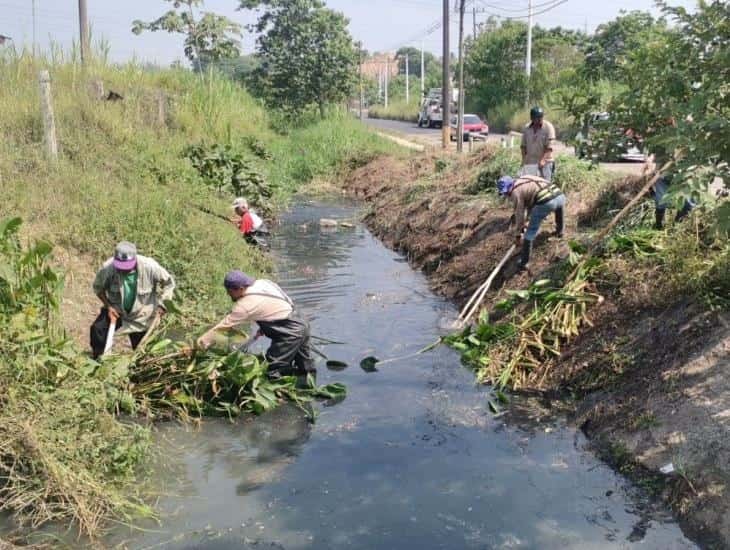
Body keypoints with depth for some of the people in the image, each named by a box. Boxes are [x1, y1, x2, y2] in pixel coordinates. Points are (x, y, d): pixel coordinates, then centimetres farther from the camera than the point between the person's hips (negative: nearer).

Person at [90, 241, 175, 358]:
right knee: (97, 329, -21)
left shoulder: (149, 267, -27)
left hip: (141, 315, 0)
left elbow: (168, 283, -9)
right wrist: (108, 306, -15)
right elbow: (98, 287, -5)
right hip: (116, 310, 1)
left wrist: (161, 304, -15)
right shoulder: (108, 268, -25)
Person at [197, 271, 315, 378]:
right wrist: (263, 328, 10)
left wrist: (201, 343, -6)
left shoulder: (247, 305, -21)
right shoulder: (261, 283, 3)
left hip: (291, 334, -9)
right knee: (307, 370, 19)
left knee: (274, 370, -8)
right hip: (300, 325, 9)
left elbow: (225, 325, -14)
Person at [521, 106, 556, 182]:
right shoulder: (526, 128, 8)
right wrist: (524, 160, 2)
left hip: (544, 163, -4)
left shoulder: (548, 127, -5)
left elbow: (549, 147, -11)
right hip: (529, 163, 4)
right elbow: (523, 146, 14)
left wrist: (543, 160, -24)